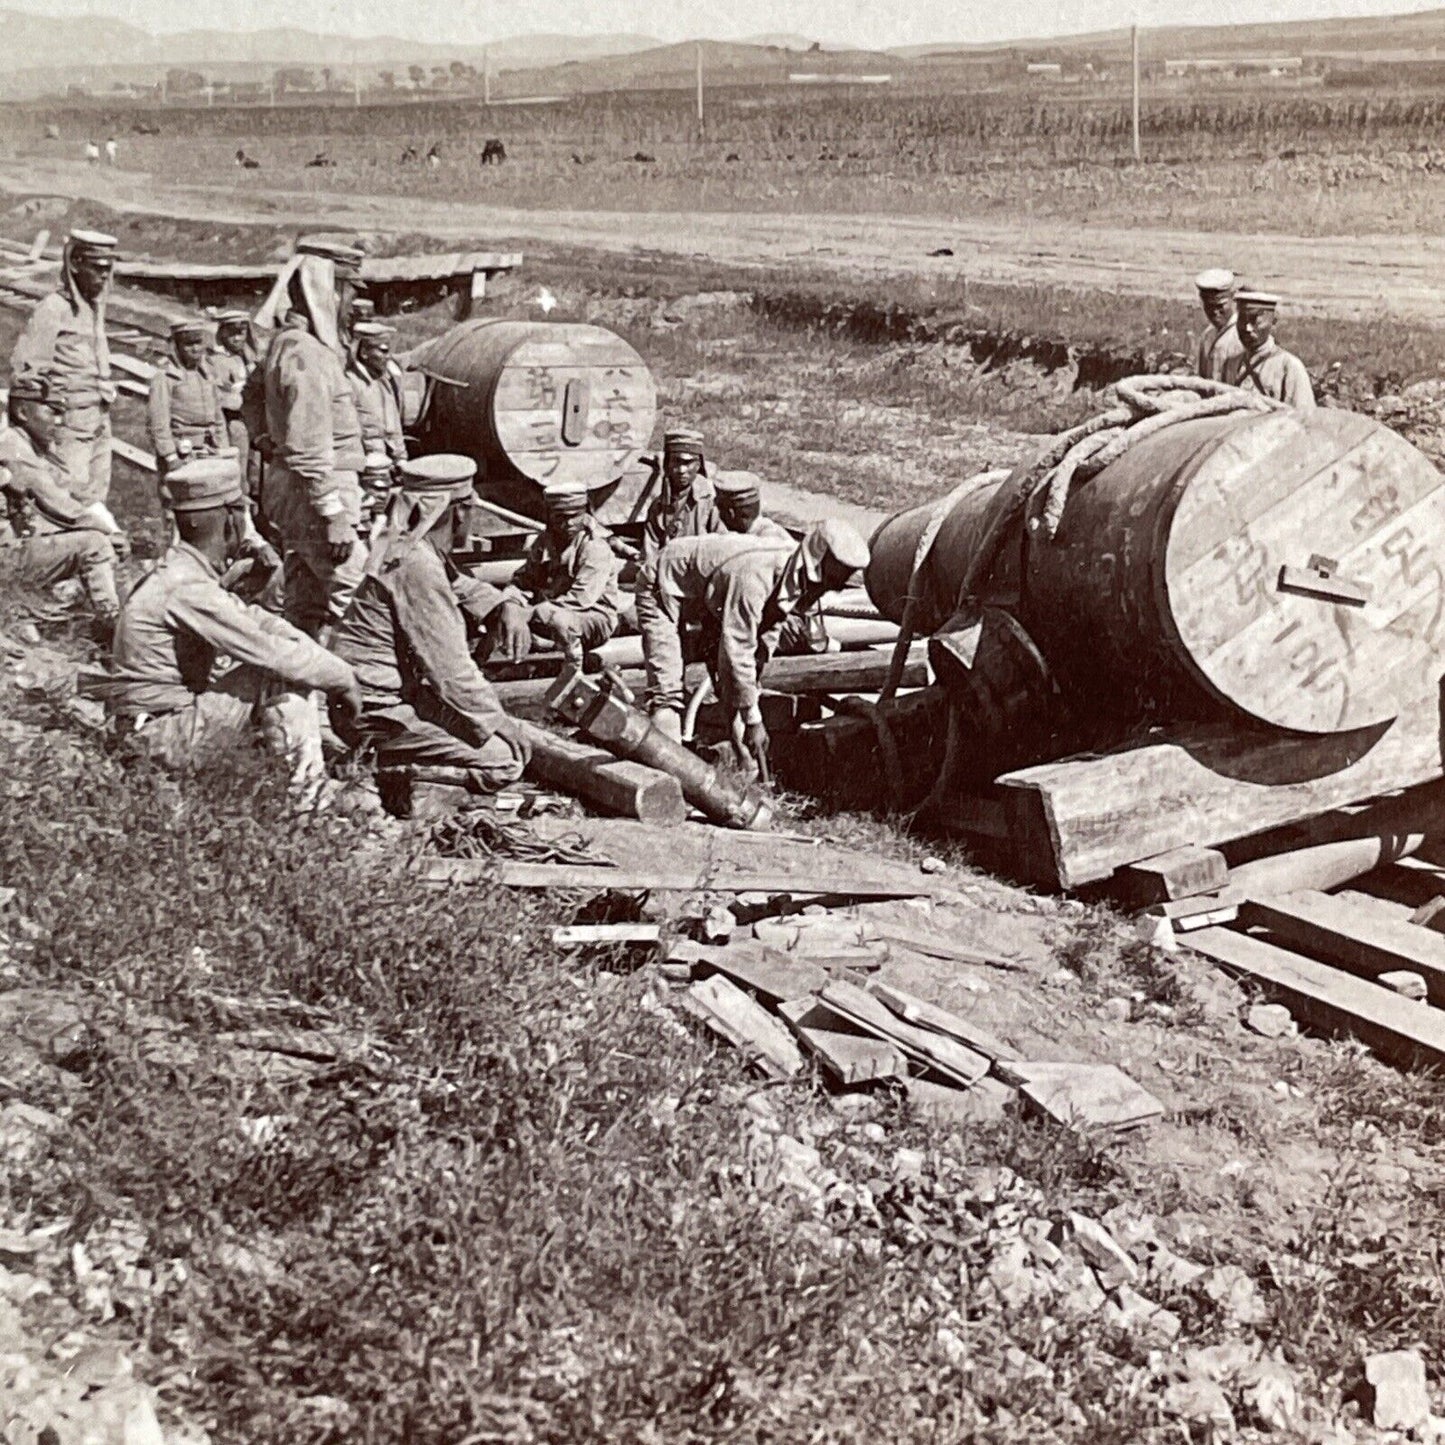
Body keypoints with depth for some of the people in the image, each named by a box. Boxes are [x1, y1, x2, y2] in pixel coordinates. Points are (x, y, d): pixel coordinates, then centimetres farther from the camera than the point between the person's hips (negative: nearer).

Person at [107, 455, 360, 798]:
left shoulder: (181, 571, 7)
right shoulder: (187, 589, -23)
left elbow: (253, 619, 8)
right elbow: (270, 652, -24)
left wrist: (334, 669, 0)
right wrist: (342, 677, -11)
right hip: (163, 738, -10)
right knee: (282, 673, -16)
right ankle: (305, 793, -8)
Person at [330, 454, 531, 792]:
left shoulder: (410, 551, 11)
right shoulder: (417, 566, -20)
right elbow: (450, 669, -20)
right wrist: (499, 723, -11)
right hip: (375, 714, -10)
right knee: (505, 762, -14)